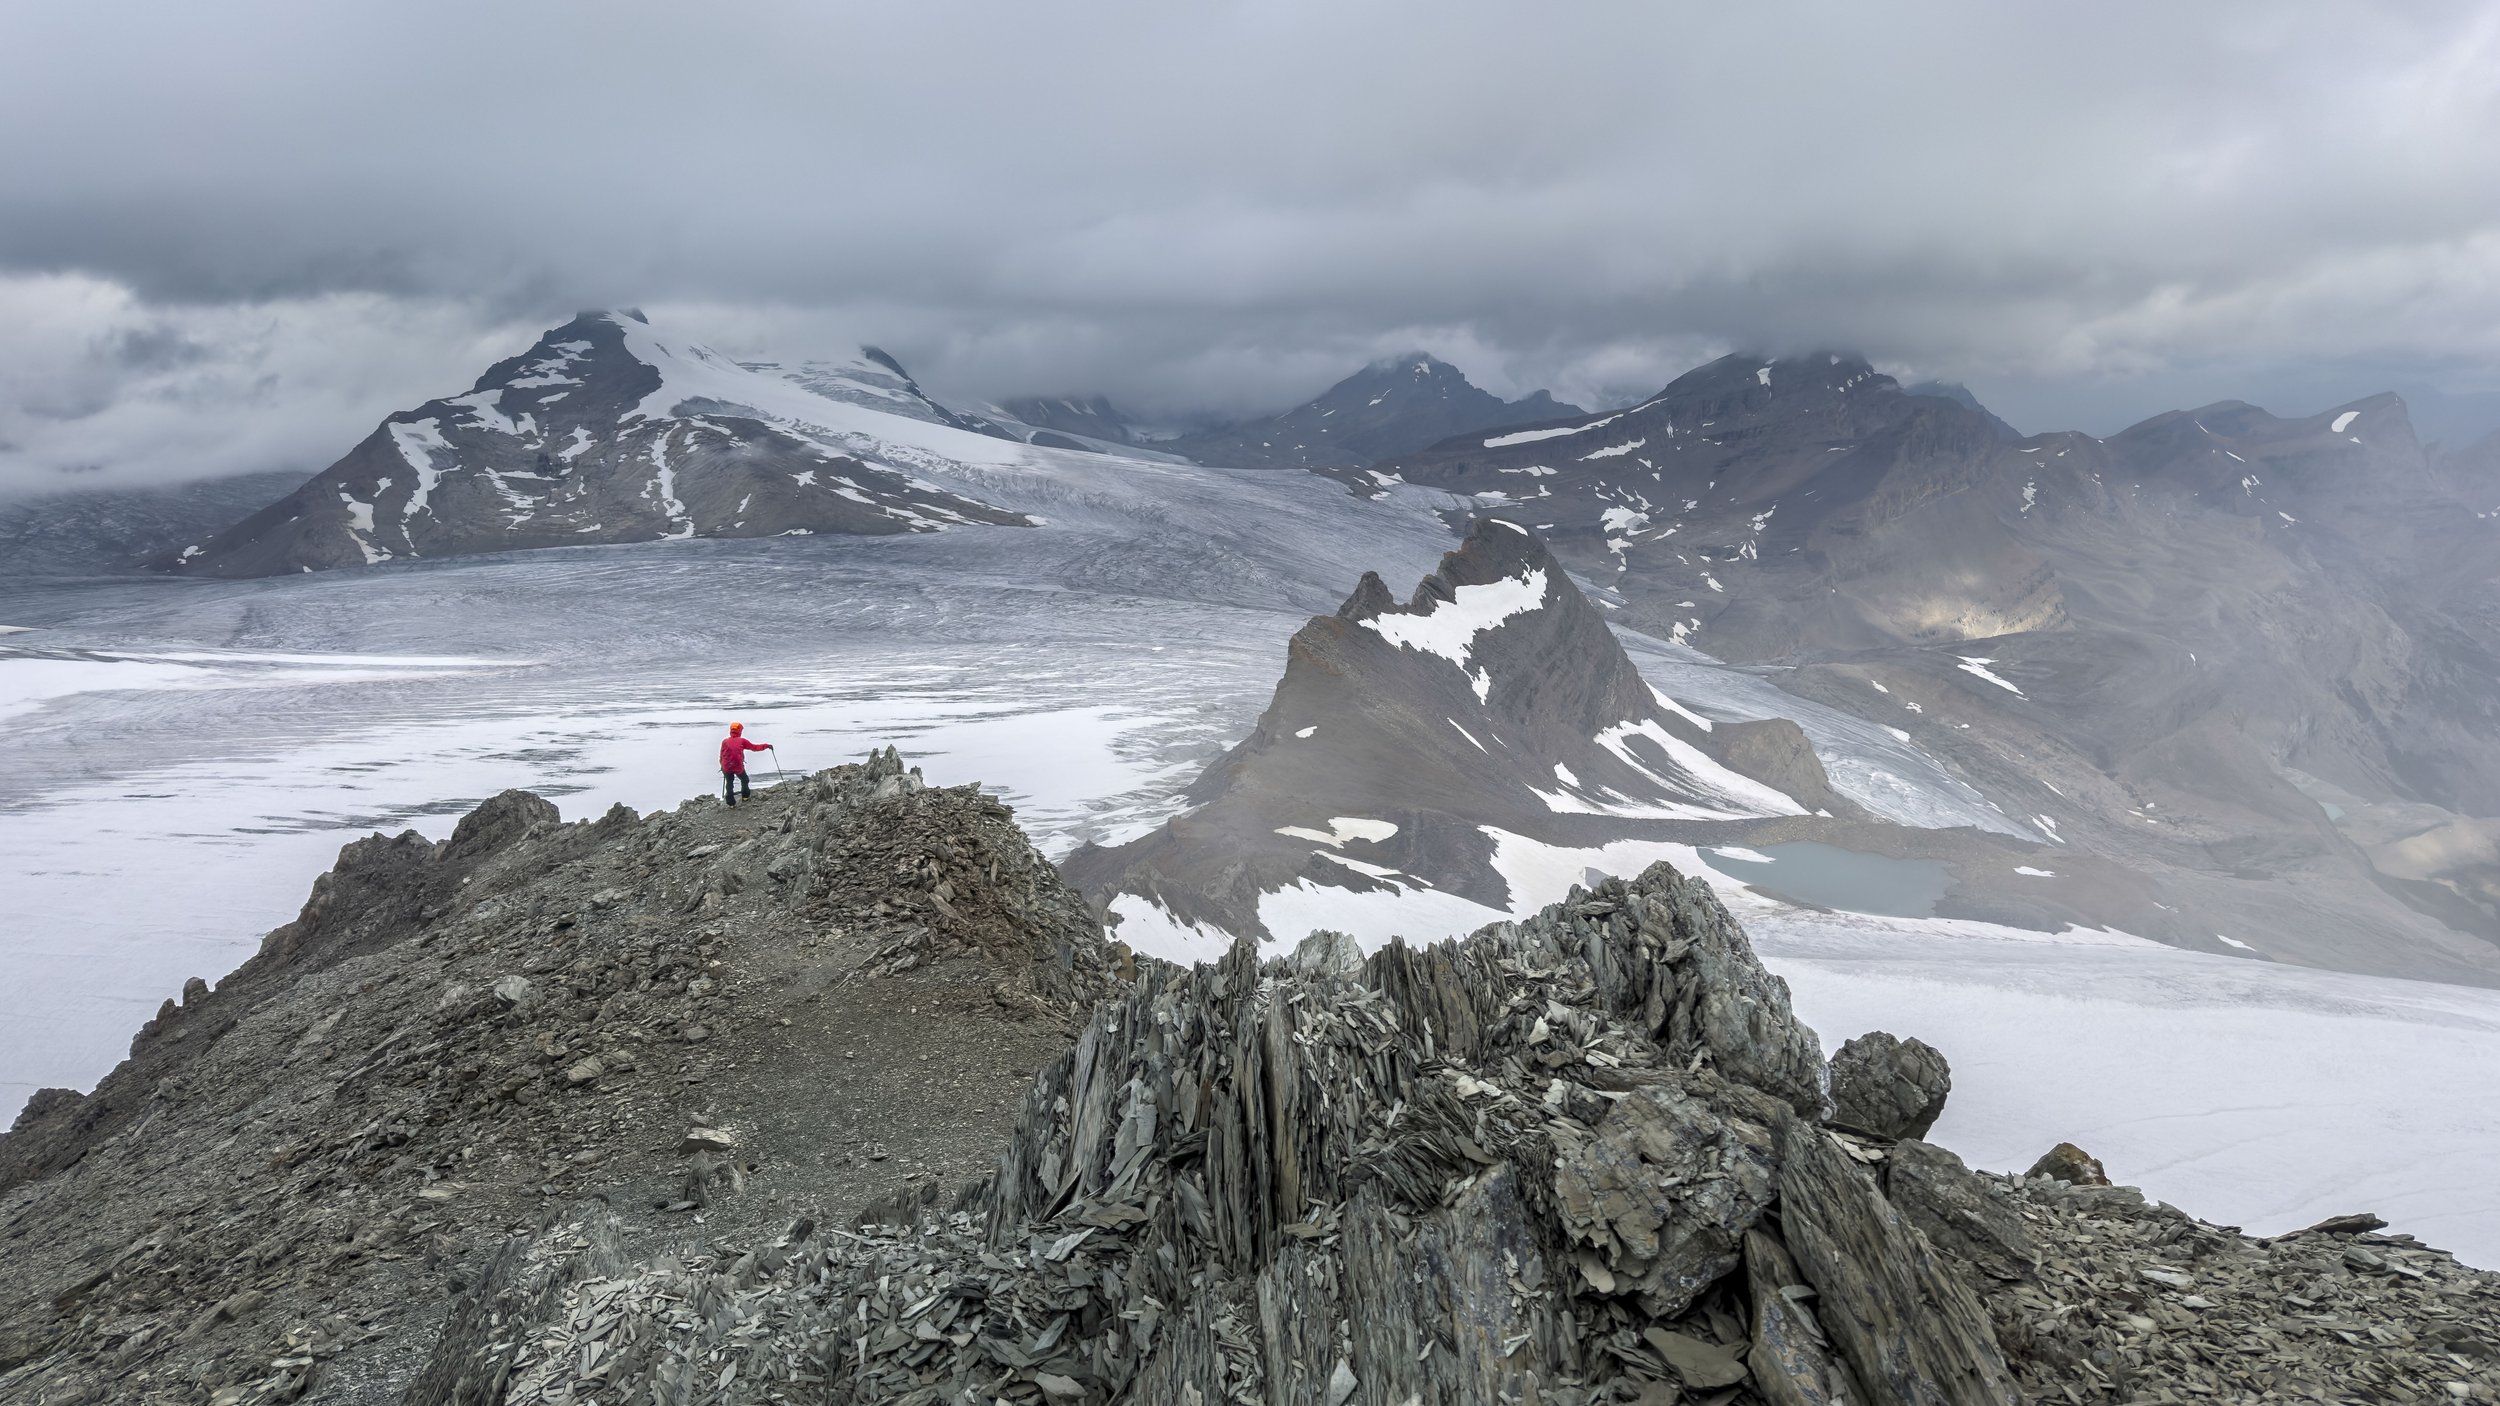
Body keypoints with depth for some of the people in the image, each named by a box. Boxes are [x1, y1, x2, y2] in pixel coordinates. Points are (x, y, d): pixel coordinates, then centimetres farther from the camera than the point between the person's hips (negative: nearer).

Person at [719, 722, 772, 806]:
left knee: (729, 783, 12)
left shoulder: (725, 741, 4)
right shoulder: (742, 741, -1)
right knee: (744, 780, 24)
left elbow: (721, 755, 9)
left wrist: (722, 765, 22)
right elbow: (754, 747, 3)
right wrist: (766, 746, 12)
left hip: (727, 767, 1)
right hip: (739, 767, -1)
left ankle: (731, 802, 9)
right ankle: (746, 794, 36)